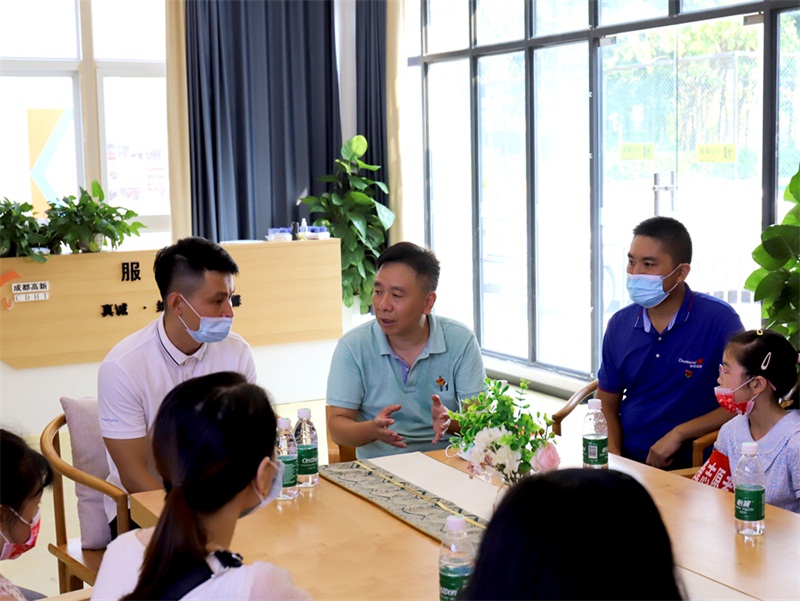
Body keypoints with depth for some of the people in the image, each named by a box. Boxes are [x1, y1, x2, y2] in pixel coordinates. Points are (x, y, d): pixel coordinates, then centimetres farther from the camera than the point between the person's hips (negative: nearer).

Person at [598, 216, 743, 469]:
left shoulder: (720, 320, -9)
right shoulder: (619, 324, 5)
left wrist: (679, 433, -13)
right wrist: (613, 456, -4)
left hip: (689, 466, -4)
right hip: (627, 461, 4)